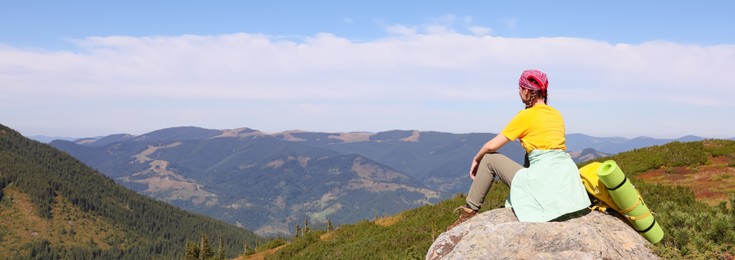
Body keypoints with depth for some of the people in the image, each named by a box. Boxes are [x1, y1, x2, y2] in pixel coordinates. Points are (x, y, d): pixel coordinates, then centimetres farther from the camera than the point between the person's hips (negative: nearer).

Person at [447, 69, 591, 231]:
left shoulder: (525, 116, -4)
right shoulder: (556, 114, 15)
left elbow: (492, 146, -1)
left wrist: (476, 159, 19)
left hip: (543, 180, -7)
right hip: (567, 179, 7)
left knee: (489, 158, 9)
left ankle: (470, 210, 15)